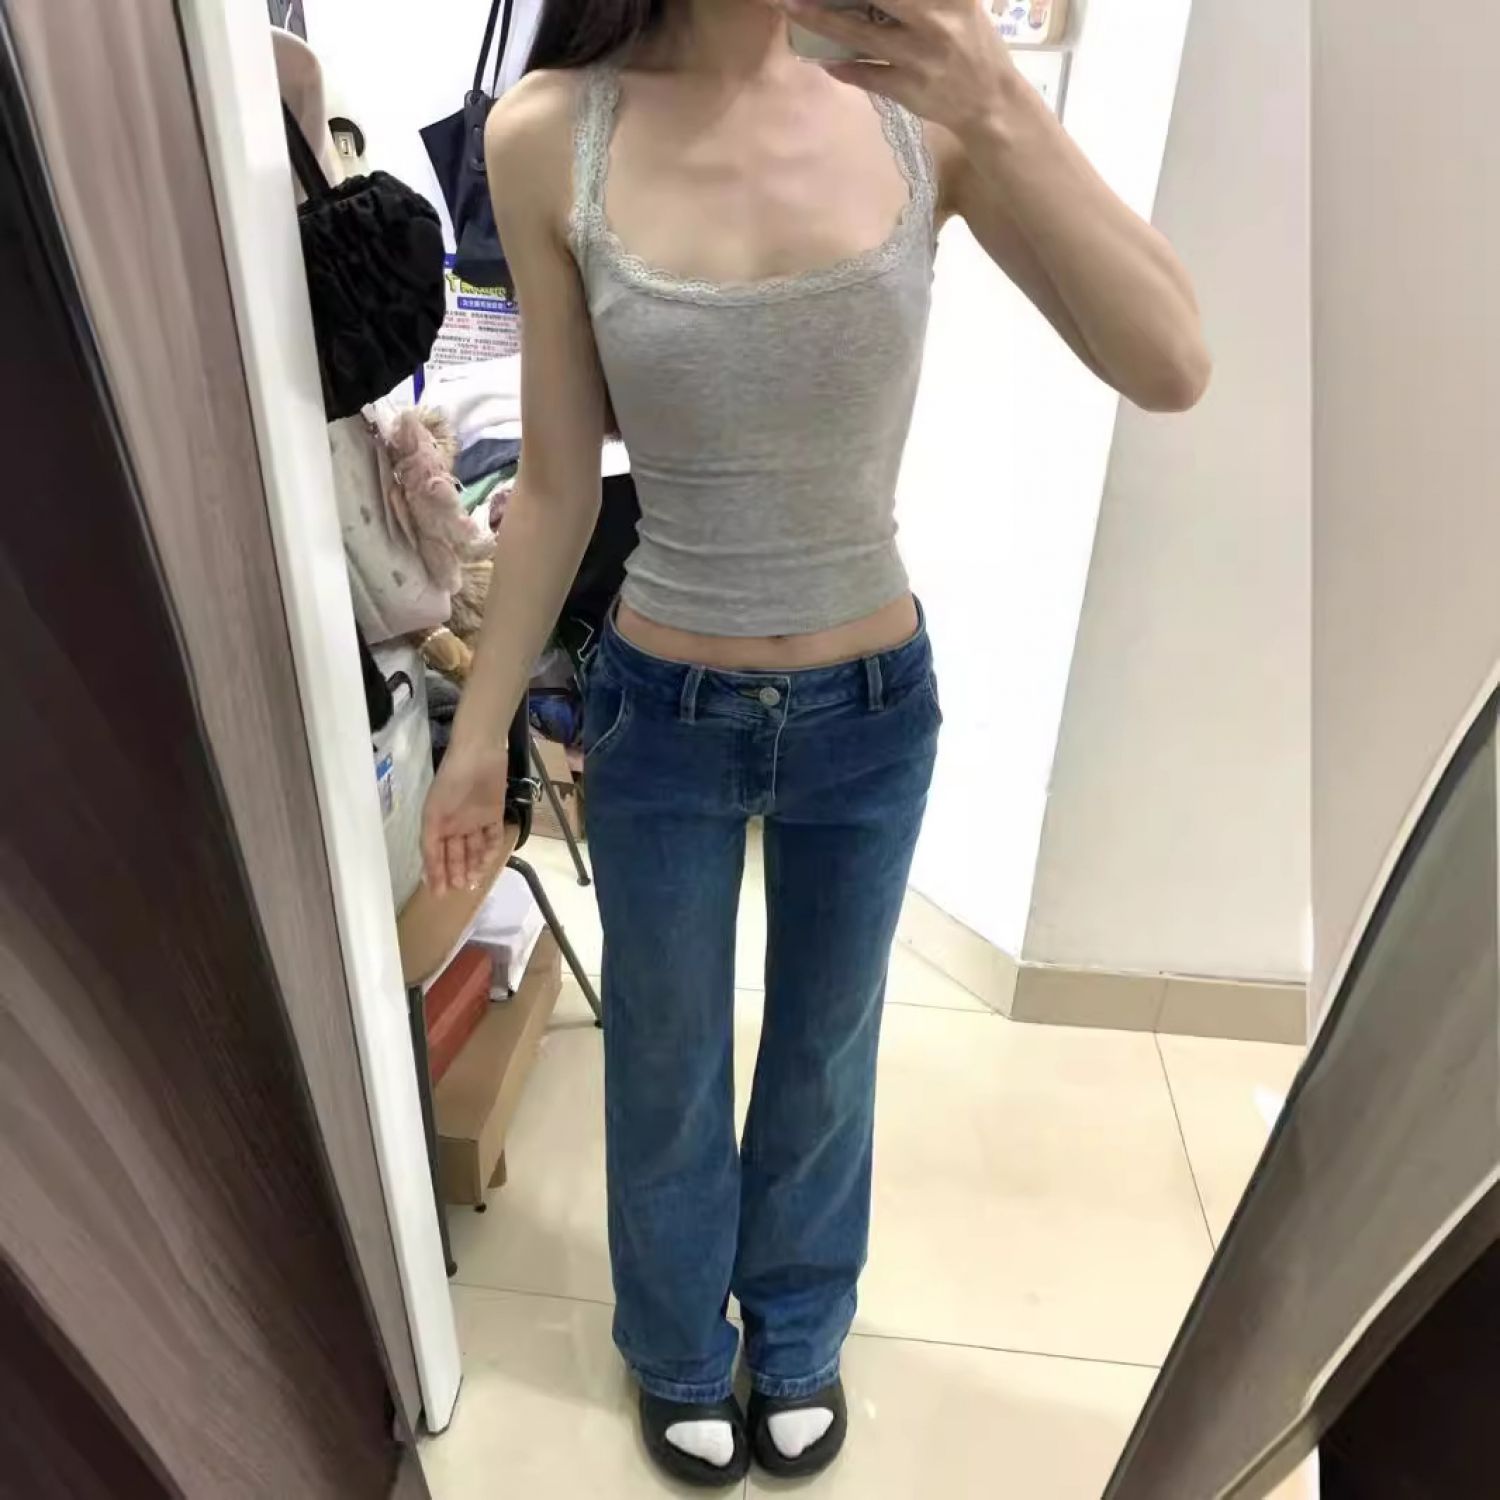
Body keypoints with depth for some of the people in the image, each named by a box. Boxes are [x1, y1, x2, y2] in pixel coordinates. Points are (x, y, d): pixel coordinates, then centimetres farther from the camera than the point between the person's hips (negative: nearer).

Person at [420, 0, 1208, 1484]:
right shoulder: (550, 138, -9)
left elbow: (1172, 370, -15)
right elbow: (556, 488, -4)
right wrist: (478, 734, 2)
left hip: (873, 711, 1)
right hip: (662, 716, 0)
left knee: (827, 1054, 22)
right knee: (667, 1064, 20)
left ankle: (798, 1332, 56)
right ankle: (684, 1350, 54)